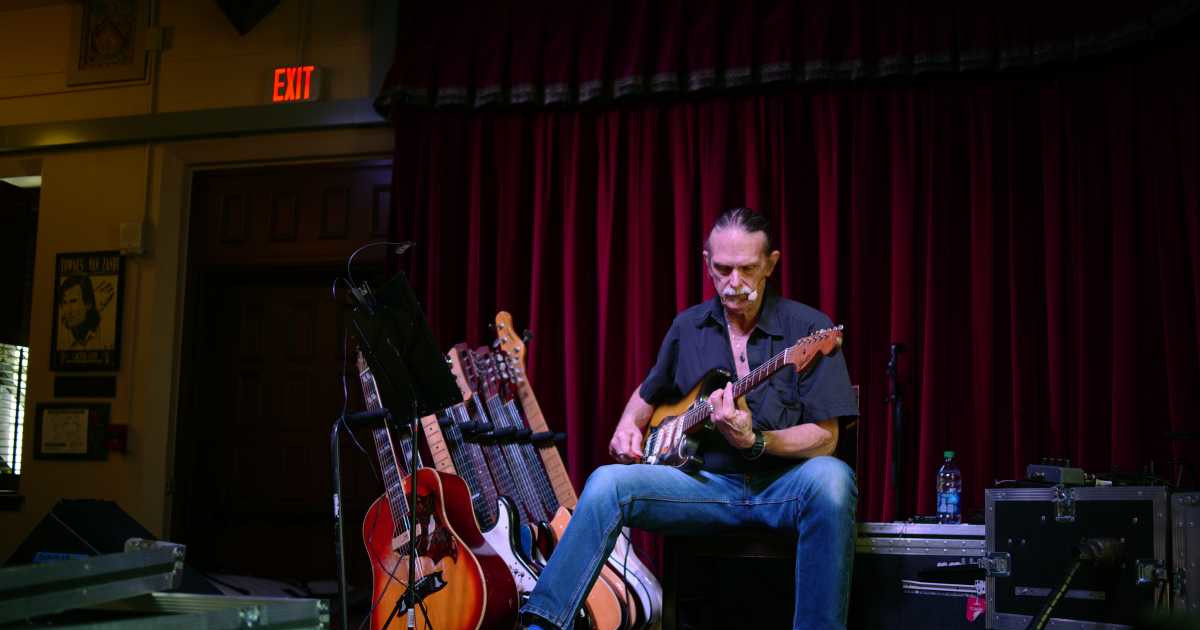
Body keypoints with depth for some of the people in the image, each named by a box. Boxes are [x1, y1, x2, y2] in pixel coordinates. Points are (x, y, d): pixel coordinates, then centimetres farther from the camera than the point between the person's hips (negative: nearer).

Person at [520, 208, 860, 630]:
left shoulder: (809, 327, -4)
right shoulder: (688, 326, 10)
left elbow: (824, 439, -8)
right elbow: (649, 392, 29)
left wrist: (754, 441, -25)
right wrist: (629, 426, 7)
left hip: (784, 485, -3)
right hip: (709, 484, 4)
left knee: (831, 478, -38)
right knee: (607, 483, -21)